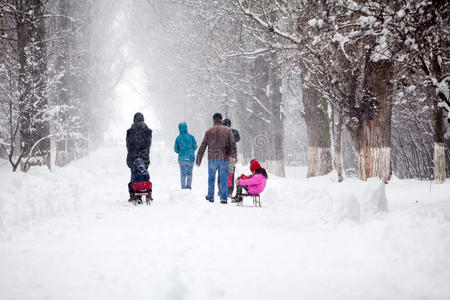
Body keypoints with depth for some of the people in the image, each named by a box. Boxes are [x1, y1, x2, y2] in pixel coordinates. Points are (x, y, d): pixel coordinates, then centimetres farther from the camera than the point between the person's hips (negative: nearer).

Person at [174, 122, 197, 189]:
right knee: (189, 172, 13)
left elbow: (176, 149, -2)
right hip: (190, 157, 0)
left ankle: (183, 186, 5)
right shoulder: (191, 136, -6)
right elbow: (195, 146, -1)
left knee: (183, 173, 9)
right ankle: (189, 185, 9)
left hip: (182, 158, 0)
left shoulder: (178, 138, -6)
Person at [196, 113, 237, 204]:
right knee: (224, 179, 4)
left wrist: (198, 160, 11)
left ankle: (210, 197, 23)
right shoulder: (227, 130, 4)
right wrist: (233, 155, -18)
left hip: (212, 159, 1)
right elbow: (232, 143, -10)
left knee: (211, 178, 15)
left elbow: (202, 147, 7)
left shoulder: (208, 131, 6)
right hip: (224, 159, -1)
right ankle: (223, 198, 0)